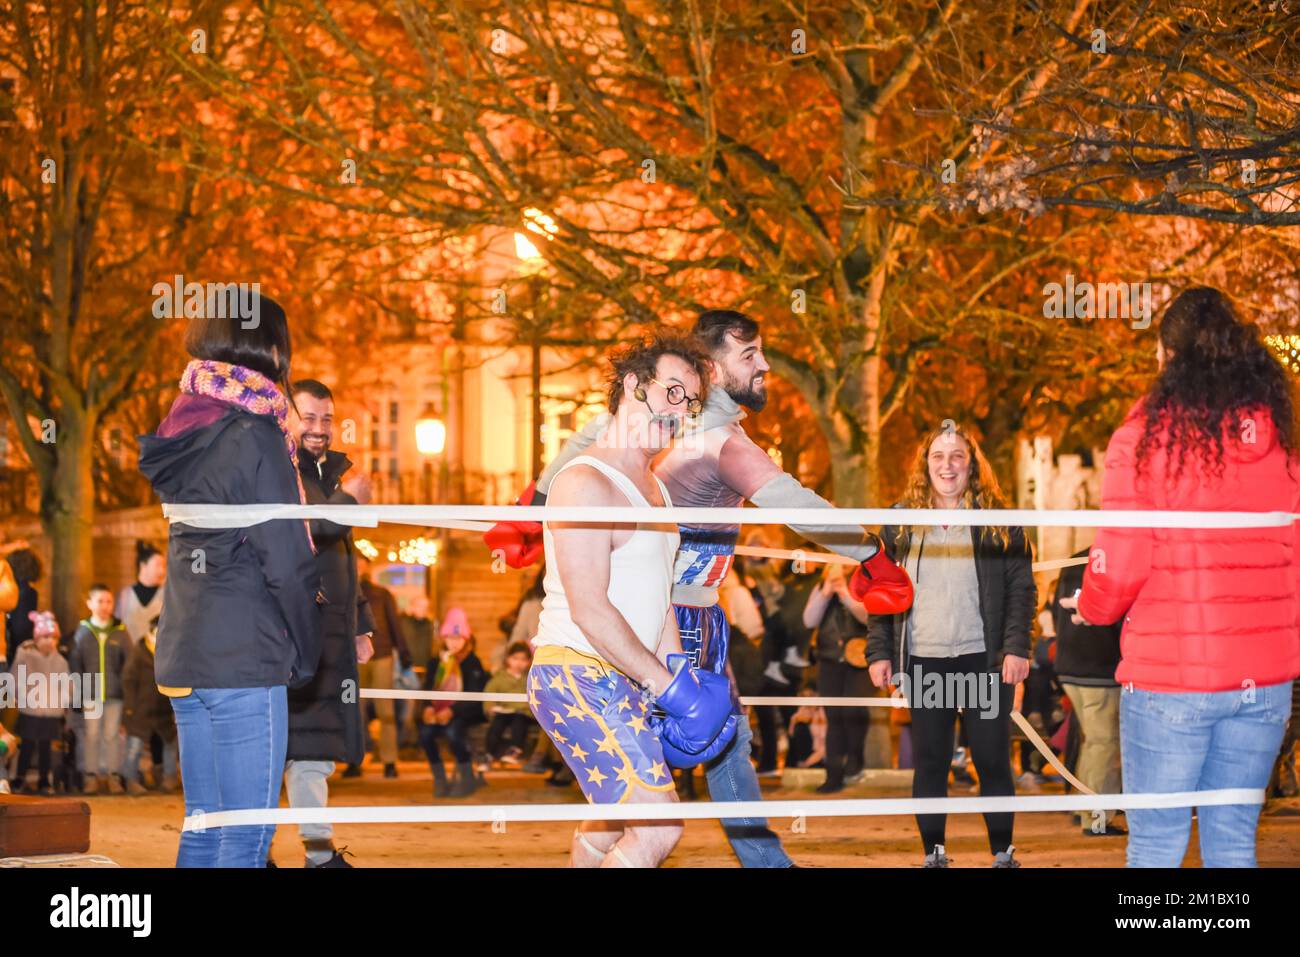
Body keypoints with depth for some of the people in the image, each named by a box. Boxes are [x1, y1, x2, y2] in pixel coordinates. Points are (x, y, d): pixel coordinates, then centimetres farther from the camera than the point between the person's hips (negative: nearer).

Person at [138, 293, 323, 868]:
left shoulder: (187, 428, 12)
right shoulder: (254, 435, -12)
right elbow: (286, 558, -14)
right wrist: (305, 654, -2)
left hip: (182, 651, 8)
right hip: (244, 654, -8)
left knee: (205, 822, 13)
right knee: (247, 833, -6)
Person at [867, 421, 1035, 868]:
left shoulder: (997, 521, 3)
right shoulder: (900, 523, 8)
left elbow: (1022, 588, 1)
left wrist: (1016, 646, -9)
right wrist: (879, 651, 2)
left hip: (983, 659, -2)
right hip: (923, 661, 2)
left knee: (993, 760, 1)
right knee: (929, 763, 5)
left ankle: (1003, 854, 10)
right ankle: (933, 854, 12)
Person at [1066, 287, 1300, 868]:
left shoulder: (1148, 432, -7)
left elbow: (1120, 564, -10)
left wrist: (1090, 607, 10)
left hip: (1169, 677, -4)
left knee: (1156, 844, 2)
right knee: (1233, 842, 10)